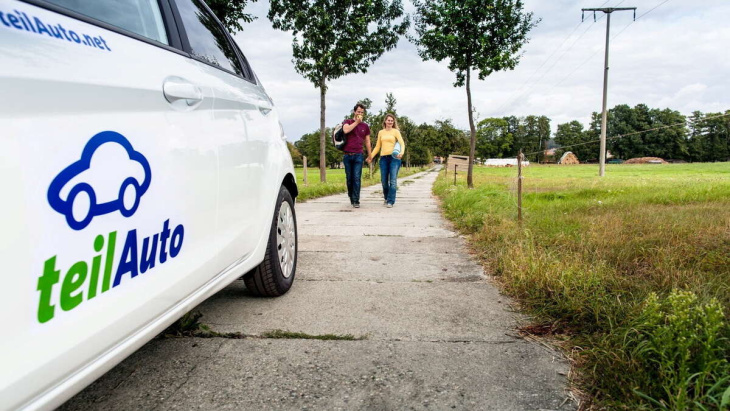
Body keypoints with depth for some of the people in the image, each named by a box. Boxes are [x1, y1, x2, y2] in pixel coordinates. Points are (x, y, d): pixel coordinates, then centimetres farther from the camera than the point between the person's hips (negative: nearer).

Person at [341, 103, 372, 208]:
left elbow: (367, 142, 16)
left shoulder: (365, 126, 12)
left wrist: (369, 156, 13)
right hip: (347, 155, 0)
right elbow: (346, 130, -16)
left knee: (357, 178, -8)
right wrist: (356, 122, -9)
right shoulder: (348, 122, 8)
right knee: (349, 178, 7)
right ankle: (351, 197, 23)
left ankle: (356, 201, -6)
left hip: (358, 156, 0)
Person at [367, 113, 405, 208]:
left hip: (394, 158, -3)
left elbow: (402, 143, -4)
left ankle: (390, 201, -7)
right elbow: (377, 146, 20)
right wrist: (371, 156, 11)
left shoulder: (396, 131, 6)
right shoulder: (381, 132, 16)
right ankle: (386, 198, 24)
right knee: (384, 180, 4)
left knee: (393, 180, -9)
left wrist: (401, 153, -23)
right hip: (383, 158, 3)